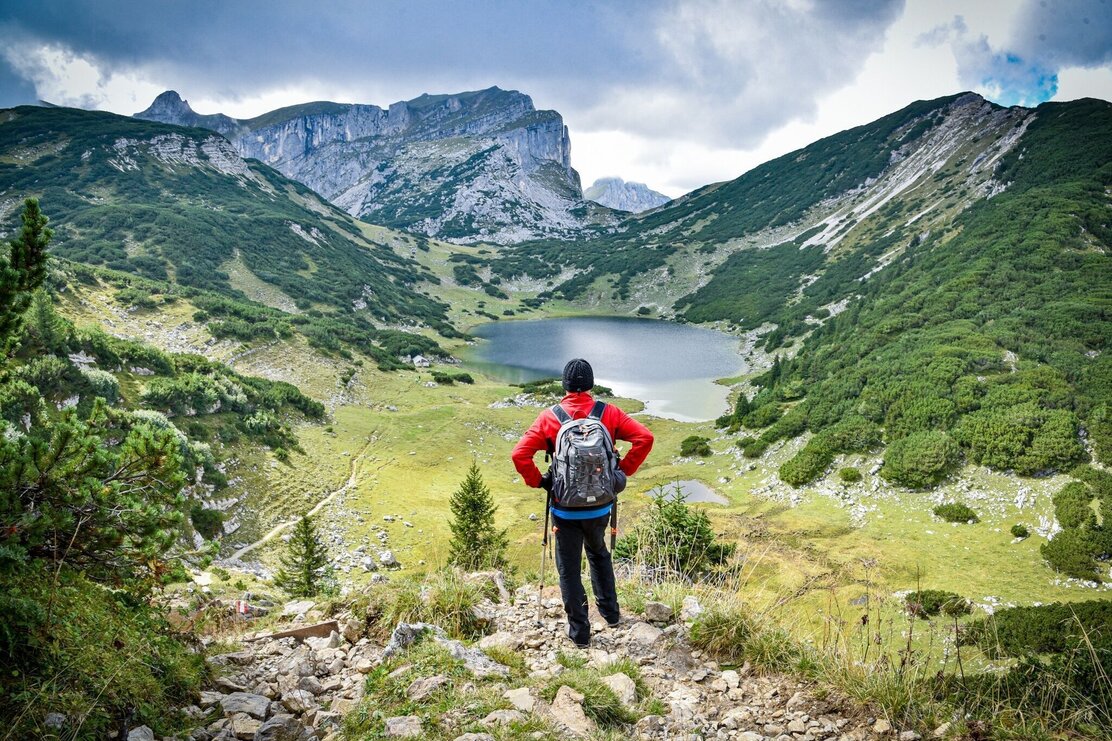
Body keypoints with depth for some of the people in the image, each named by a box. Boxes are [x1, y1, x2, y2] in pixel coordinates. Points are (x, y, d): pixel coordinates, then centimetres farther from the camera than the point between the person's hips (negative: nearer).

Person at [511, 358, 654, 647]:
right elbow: (645, 438, -10)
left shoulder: (549, 418, -10)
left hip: (565, 509, -3)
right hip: (600, 506, 3)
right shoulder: (609, 413, -6)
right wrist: (623, 471, 0)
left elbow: (519, 454, -17)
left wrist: (538, 481, -3)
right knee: (599, 554, 29)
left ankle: (579, 632, 19)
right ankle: (610, 612, 38)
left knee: (569, 569, 12)